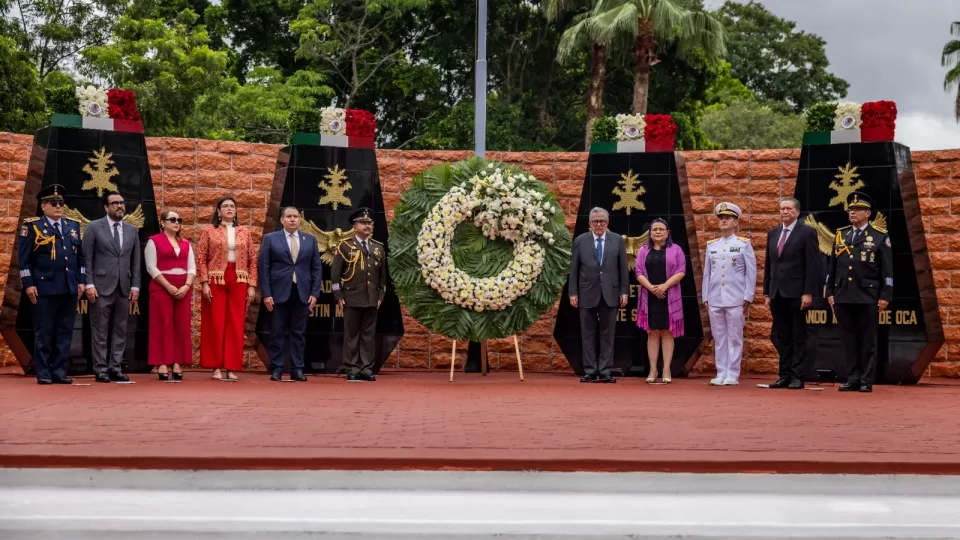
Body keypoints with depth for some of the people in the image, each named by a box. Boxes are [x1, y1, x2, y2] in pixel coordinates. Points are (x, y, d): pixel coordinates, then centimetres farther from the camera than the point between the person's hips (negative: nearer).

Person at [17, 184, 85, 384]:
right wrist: (28, 284, -9)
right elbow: (24, 258, -3)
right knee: (44, 332, 0)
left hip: (70, 288, 5)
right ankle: (43, 373, 6)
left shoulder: (73, 226, 15)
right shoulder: (32, 226, 0)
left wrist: (81, 281, 9)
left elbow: (80, 257, 17)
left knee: (65, 332, 5)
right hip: (45, 288, -5)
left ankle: (59, 371, 12)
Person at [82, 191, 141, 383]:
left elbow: (136, 261, 12)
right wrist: (89, 284, -10)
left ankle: (115, 368, 10)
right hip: (101, 286, -4)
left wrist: (135, 286, 5)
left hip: (124, 288, 4)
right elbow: (87, 258, -2)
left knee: (120, 330, 5)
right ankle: (101, 369, 4)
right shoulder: (94, 227, 1)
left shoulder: (132, 230, 12)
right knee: (100, 331, -1)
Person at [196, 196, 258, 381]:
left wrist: (252, 286, 2)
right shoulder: (209, 231, 4)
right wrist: (204, 283, -10)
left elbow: (252, 260, 9)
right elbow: (201, 258, 0)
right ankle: (216, 367, 7)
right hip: (216, 281, -2)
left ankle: (232, 368, 6)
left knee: (236, 325, 1)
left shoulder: (244, 232, 11)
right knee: (216, 324, -1)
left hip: (238, 282, 2)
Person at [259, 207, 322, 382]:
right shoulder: (270, 239, 4)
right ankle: (276, 369, 7)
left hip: (302, 294, 2)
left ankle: (297, 369, 8)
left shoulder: (310, 240, 11)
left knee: (298, 333, 4)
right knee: (277, 333, 2)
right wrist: (266, 294, -8)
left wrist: (315, 293, 0)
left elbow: (317, 268, 10)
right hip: (279, 293, -2)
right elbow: (263, 268, 0)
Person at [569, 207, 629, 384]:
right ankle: (590, 371, 8)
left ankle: (605, 372, 6)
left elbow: (623, 268, 5)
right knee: (588, 335, 4)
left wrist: (624, 291, 0)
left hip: (610, 294, 0)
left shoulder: (618, 240, 5)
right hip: (587, 294, 0)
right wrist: (573, 293, -2)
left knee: (607, 335, 3)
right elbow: (574, 269, 3)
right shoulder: (580, 241, 3)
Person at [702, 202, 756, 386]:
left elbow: (751, 272, 0)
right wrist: (705, 297, 8)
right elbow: (706, 272, 13)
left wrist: (748, 297, -5)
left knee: (735, 338, 0)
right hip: (715, 300, 3)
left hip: (736, 300, -3)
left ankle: (733, 375, 4)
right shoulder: (711, 245, 11)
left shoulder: (744, 244, 1)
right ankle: (721, 374, 11)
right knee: (719, 338, 6)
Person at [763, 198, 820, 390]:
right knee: (781, 337, 8)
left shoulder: (807, 232, -3)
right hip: (777, 293, 6)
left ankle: (797, 376, 5)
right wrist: (766, 292, 11)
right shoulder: (772, 233, 14)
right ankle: (784, 375, 14)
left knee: (798, 336, 1)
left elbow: (812, 265, -8)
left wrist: (808, 293, -14)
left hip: (796, 293, -5)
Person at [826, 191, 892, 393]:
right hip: (843, 297, 4)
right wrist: (830, 292, 9)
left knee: (867, 342, 2)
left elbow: (887, 270, -2)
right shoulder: (840, 235, 13)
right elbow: (832, 267, 14)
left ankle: (867, 381, 7)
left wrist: (885, 296, -7)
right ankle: (853, 379, 13)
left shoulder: (880, 237, 1)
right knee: (849, 341, 6)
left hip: (867, 298, -4)